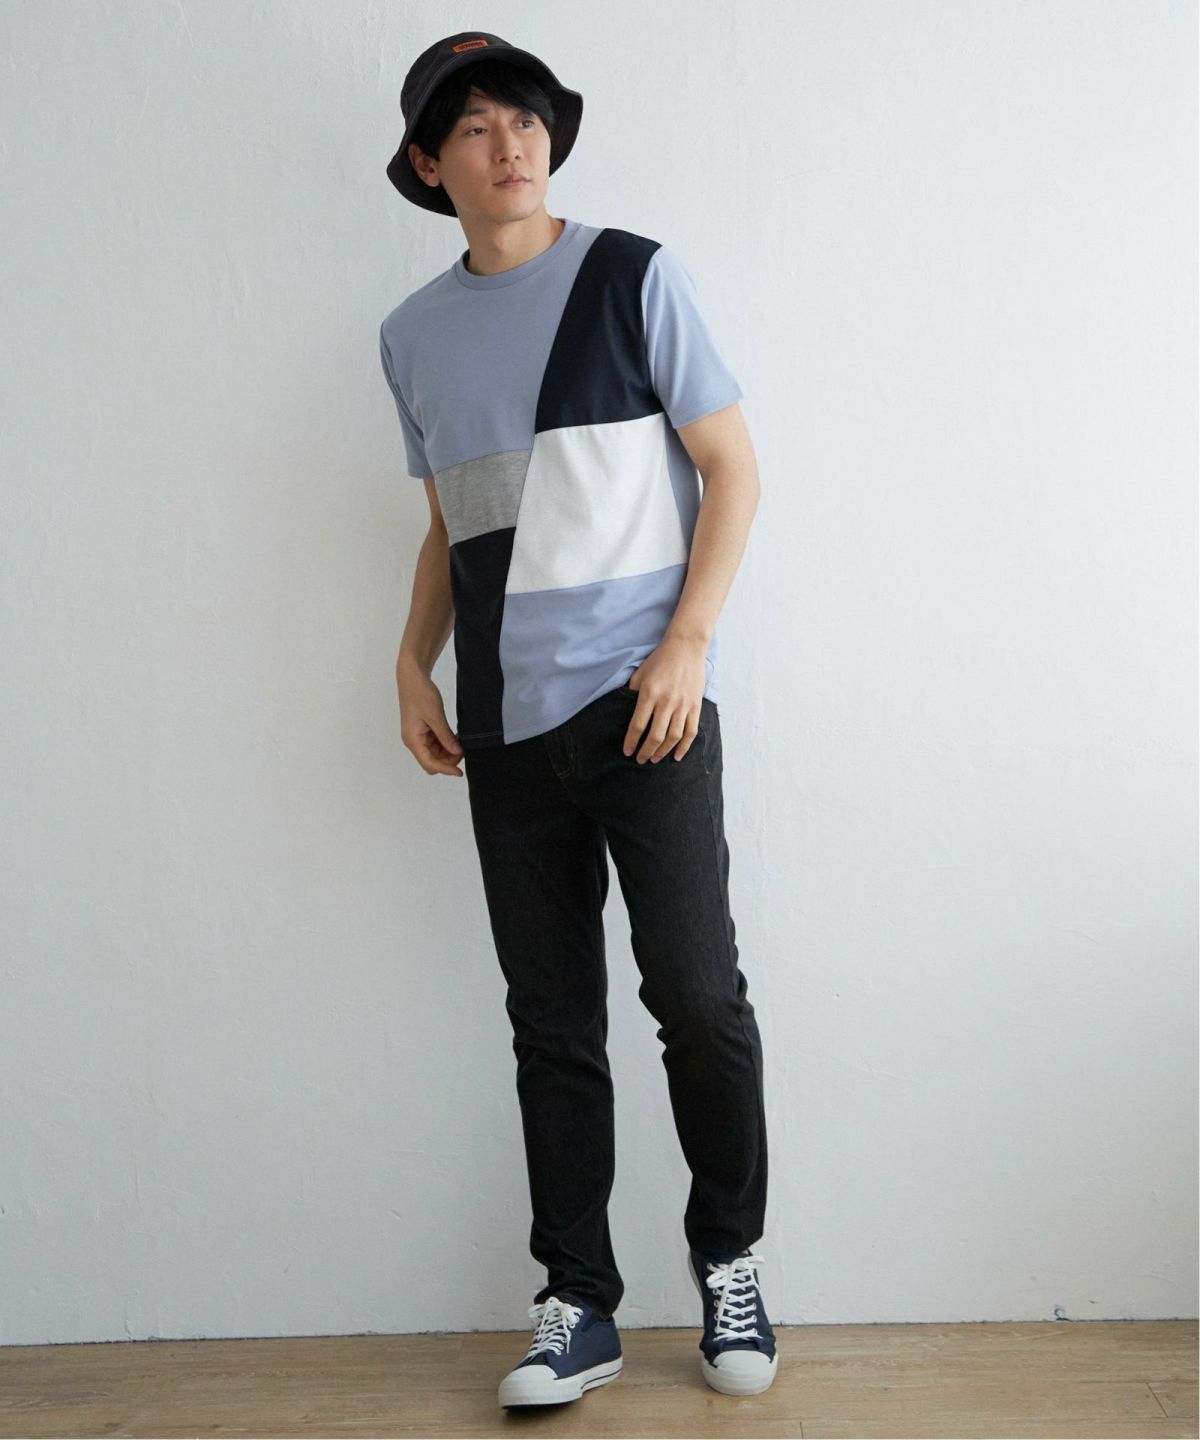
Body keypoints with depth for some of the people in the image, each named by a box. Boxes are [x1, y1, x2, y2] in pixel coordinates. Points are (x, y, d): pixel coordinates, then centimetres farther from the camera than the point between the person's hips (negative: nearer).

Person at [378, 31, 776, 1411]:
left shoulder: (632, 276, 2)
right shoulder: (414, 333, 14)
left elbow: (732, 469, -1)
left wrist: (686, 644, -11)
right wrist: (415, 662, 7)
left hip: (639, 700, -4)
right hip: (506, 725, 4)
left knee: (696, 995, -5)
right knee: (551, 1022, 7)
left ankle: (729, 1261, 17)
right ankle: (577, 1305, 17)